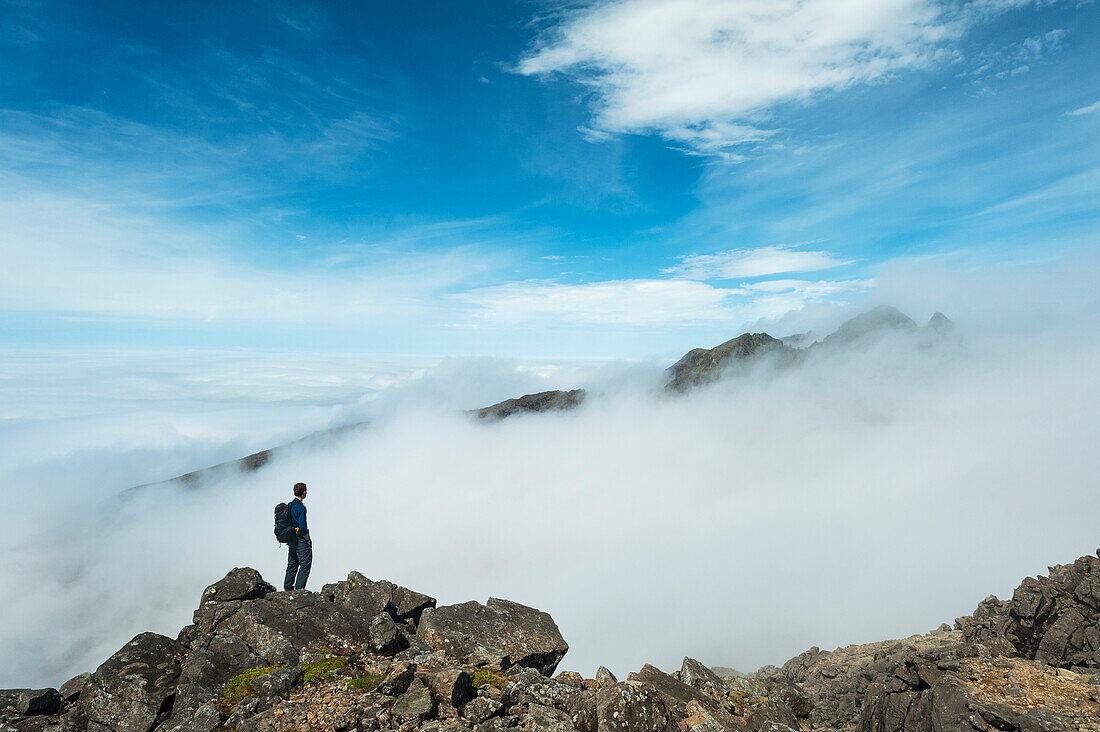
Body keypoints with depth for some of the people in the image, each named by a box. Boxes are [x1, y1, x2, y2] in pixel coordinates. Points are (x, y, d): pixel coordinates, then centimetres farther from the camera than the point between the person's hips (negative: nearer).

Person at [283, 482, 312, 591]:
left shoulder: (289, 506, 9)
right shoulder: (301, 508, -19)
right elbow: (302, 527, -23)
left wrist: (288, 539, 21)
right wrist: (307, 540, -10)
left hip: (291, 540, 9)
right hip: (300, 541, -9)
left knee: (292, 564, 17)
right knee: (305, 564, -1)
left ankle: (287, 587, 21)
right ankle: (299, 588, -3)